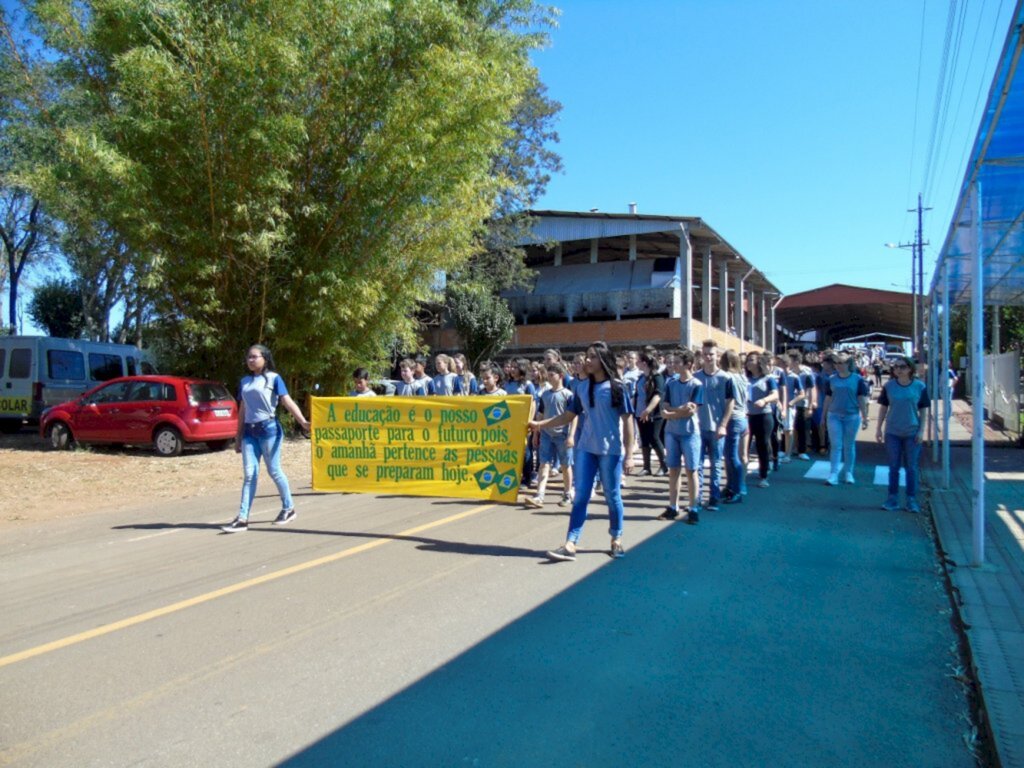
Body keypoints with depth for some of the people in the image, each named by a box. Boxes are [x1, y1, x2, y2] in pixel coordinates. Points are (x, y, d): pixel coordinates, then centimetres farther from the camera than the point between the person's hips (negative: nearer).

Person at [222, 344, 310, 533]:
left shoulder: (273, 378, -1)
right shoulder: (245, 381, 14)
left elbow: (287, 402, -8)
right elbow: (242, 410, 17)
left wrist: (303, 421, -22)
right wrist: (238, 437, 16)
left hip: (269, 429, -5)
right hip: (249, 431, 5)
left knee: (274, 471, 1)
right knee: (249, 474, 1)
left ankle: (288, 509, 19)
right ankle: (242, 519, -1)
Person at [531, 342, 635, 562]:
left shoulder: (617, 387, -7)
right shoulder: (582, 387, 5)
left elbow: (627, 420, -8)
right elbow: (568, 416, 11)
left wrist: (629, 454, -11)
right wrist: (540, 424, 2)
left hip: (611, 450, -4)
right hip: (585, 449, 4)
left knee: (612, 496, 8)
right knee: (580, 496, 1)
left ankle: (616, 539, 27)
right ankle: (570, 544, -1)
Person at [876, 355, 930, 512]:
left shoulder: (920, 386, -2)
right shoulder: (888, 386, 0)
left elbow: (923, 410, 1)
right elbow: (883, 408, 5)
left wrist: (921, 430, -6)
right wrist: (879, 428, 2)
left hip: (912, 433, -1)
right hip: (892, 432, 1)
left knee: (911, 467, 6)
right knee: (893, 467, 6)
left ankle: (911, 500, 15)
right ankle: (893, 498, 15)